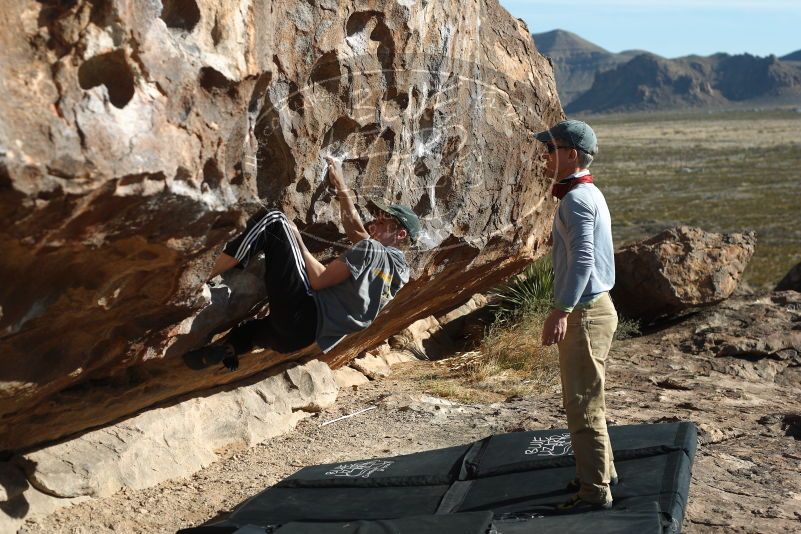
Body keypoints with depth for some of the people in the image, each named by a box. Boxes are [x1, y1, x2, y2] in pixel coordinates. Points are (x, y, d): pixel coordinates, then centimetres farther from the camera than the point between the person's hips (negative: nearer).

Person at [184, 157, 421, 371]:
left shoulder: (371, 249, -8)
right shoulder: (399, 268, 16)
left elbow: (318, 280, -13)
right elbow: (355, 229, 24)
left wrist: (297, 241, 0)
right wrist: (341, 186, 28)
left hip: (302, 316, -9)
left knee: (274, 221, -7)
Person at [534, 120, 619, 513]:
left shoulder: (577, 198, -17)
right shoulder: (588, 194, 16)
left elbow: (582, 259, -27)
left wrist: (562, 311, -31)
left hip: (584, 314, -11)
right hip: (589, 308, 11)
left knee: (583, 405, -3)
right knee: (582, 399, 21)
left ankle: (594, 491, 5)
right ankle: (601, 471, 33)